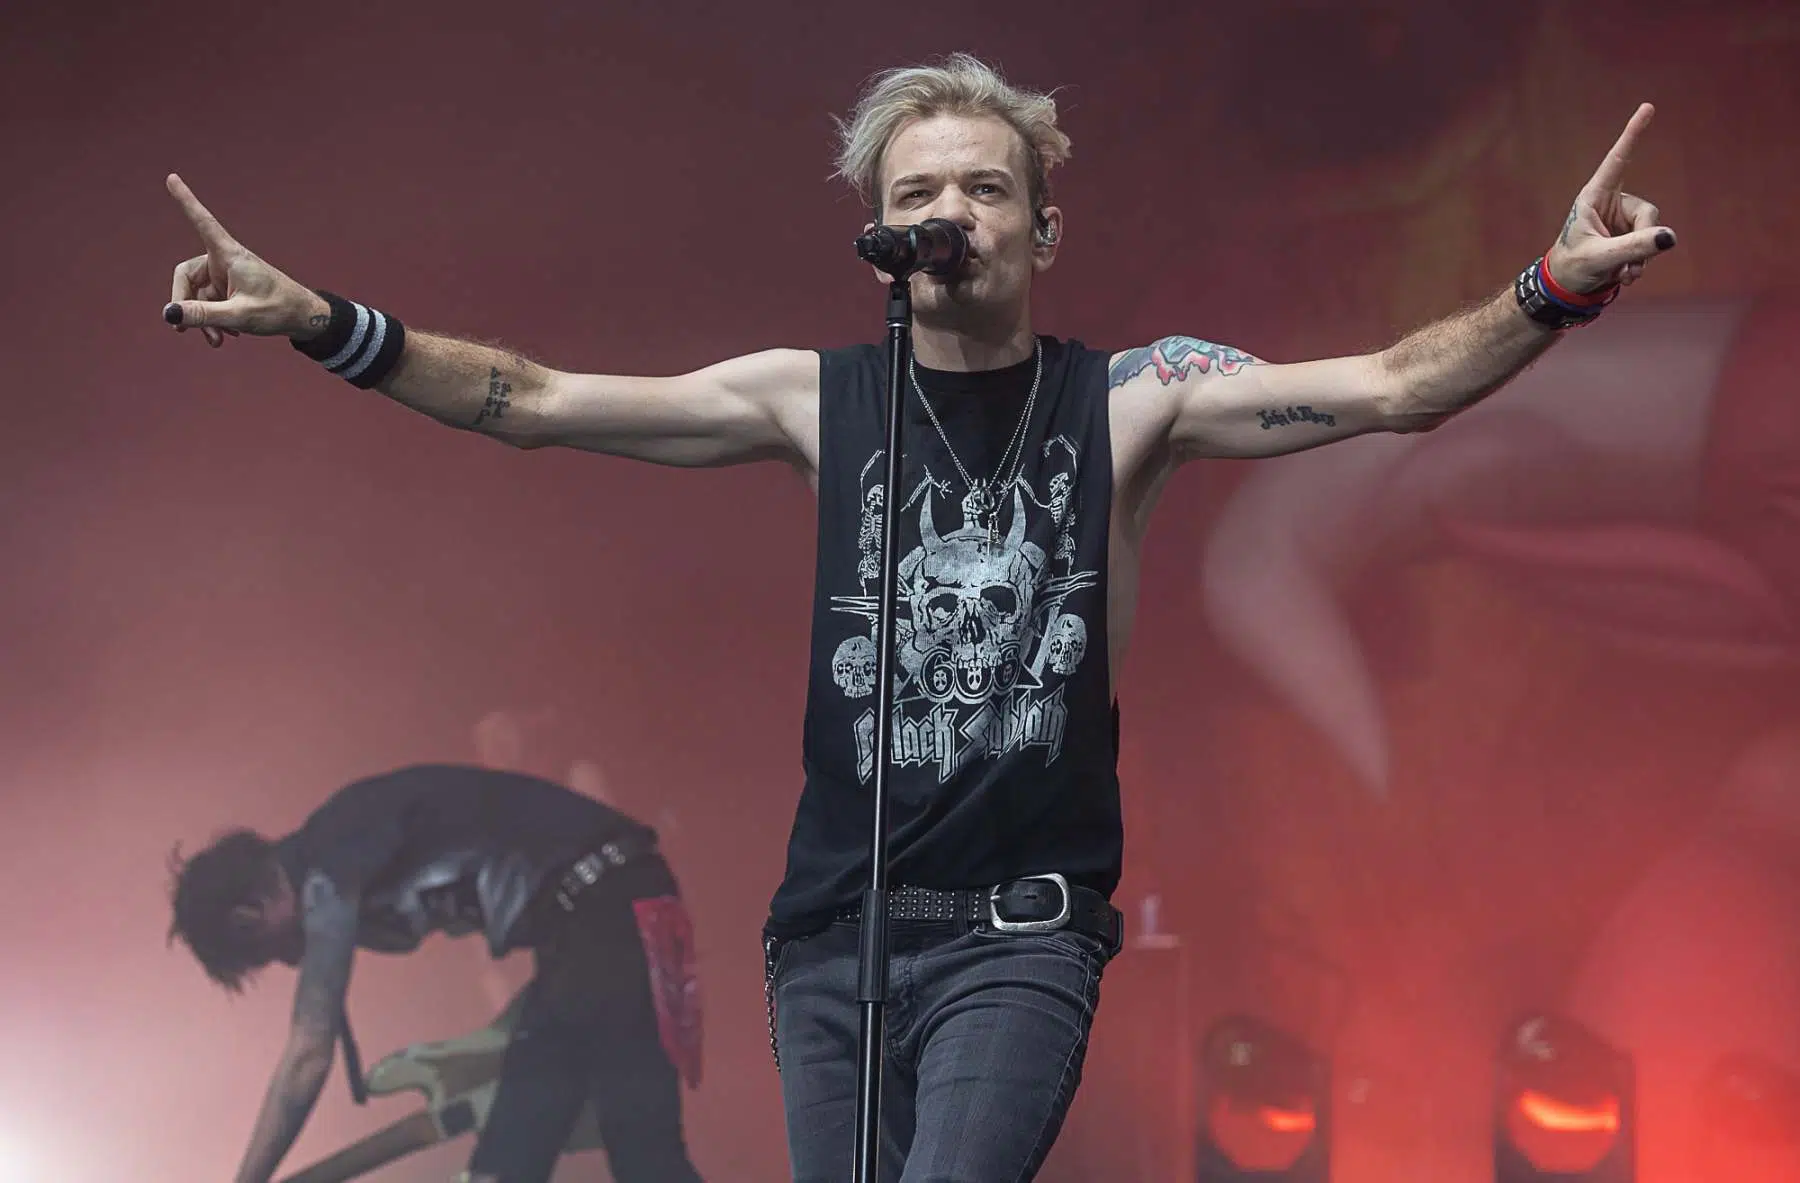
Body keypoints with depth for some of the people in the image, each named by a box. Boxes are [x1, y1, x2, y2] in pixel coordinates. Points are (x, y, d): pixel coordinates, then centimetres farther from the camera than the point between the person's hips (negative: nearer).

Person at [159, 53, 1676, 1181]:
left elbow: (1388, 389, -7)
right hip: (836, 927, 3)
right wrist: (321, 322, -9)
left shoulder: (1126, 398, 1)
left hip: (1025, 930, -2)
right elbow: (538, 404, 0)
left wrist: (1558, 287, -21)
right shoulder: (815, 398, 3)